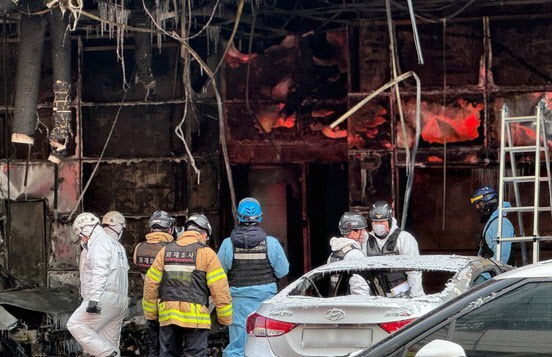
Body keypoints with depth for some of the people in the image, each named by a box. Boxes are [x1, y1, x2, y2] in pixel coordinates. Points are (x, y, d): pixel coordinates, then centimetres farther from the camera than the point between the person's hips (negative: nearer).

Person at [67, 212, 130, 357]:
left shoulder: (100, 244, -4)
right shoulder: (116, 245, 28)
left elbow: (100, 273, -18)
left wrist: (94, 299, -27)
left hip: (106, 297, -10)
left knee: (75, 325, -10)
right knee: (109, 343, 7)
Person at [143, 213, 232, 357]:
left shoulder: (165, 251, 10)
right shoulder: (206, 253, -3)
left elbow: (151, 283, 13)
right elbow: (219, 288, -5)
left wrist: (150, 313, 22)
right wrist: (226, 318, 3)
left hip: (167, 316, 4)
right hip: (195, 317, -4)